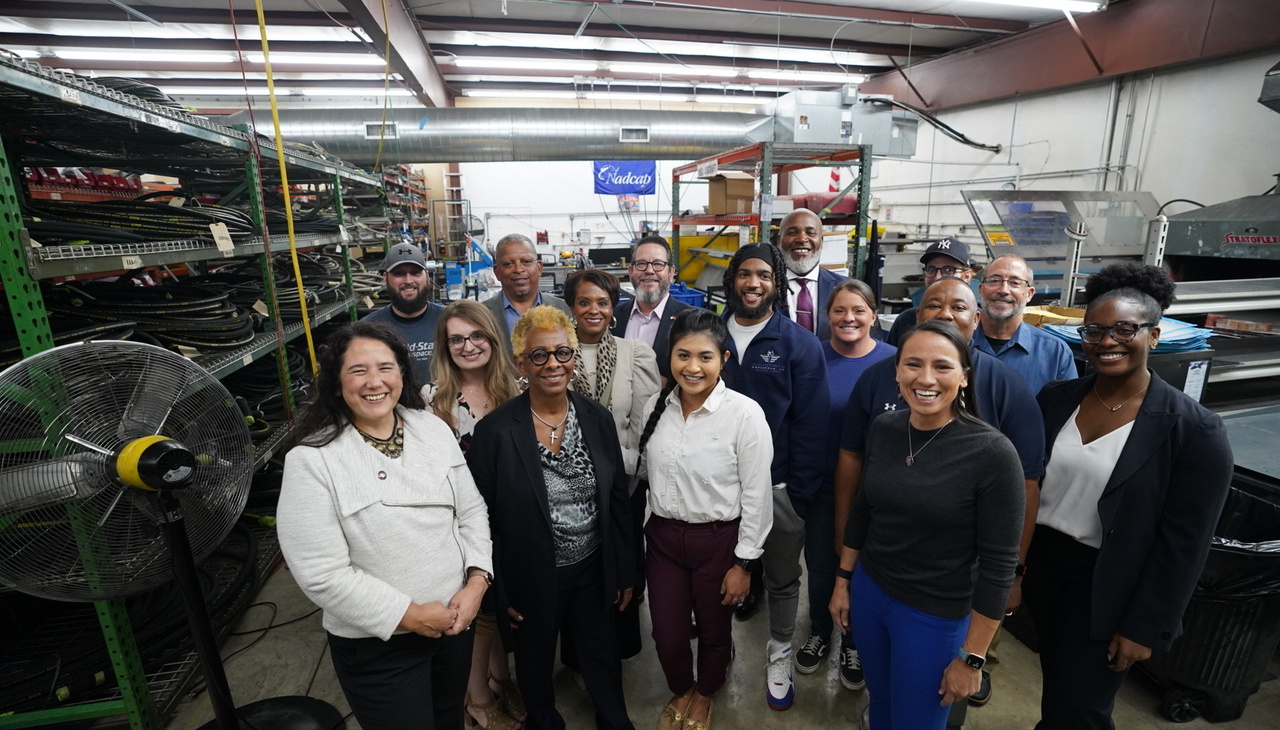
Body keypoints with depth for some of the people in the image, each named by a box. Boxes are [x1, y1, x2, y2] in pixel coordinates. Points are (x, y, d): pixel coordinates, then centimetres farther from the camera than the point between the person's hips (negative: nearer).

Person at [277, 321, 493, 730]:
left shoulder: (433, 428, -5)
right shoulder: (311, 460, -18)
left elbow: (471, 512, 0)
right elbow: (322, 574, -20)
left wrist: (476, 584, -11)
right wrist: (410, 616, -17)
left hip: (455, 622, 5)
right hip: (377, 644, -4)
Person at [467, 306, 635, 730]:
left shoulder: (598, 418, -9)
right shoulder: (495, 431, -19)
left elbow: (618, 501, -1)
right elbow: (484, 519, -10)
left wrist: (625, 571, 4)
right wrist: (501, 592, -5)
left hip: (594, 568, 2)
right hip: (532, 579, -2)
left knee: (602, 657, 23)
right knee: (535, 664, 23)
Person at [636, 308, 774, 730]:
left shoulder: (744, 414, -20)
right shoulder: (657, 405, -6)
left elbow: (757, 495, -13)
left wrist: (744, 563, -9)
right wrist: (652, 529, 9)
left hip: (718, 540, -3)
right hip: (663, 537, 3)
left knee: (714, 630, 20)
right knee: (666, 635, 15)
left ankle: (704, 694, 53)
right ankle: (680, 690, 50)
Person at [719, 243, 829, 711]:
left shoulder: (800, 345, -8)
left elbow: (811, 426, -8)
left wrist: (800, 494, -9)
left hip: (777, 487, -2)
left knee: (782, 579, 16)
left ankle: (780, 654, 42)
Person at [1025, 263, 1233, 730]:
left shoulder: (1194, 429, -15)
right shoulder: (1055, 399, -3)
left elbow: (1183, 545, -13)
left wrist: (1143, 627, -11)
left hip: (1110, 587, -4)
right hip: (1041, 562, 4)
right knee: (1057, 687, 22)